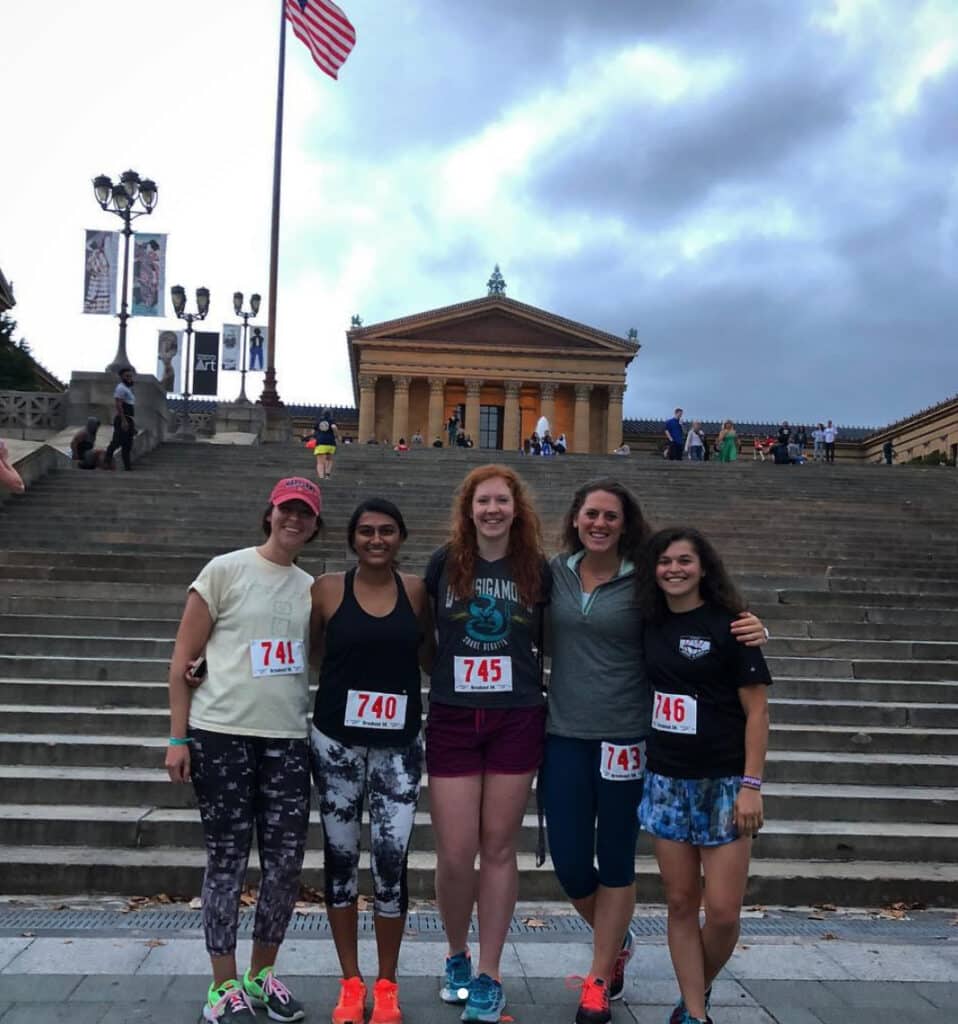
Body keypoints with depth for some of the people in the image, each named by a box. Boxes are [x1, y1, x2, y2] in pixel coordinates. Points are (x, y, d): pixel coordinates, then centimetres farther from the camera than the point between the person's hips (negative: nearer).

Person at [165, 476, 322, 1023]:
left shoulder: (312, 588, 10)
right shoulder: (225, 570, -3)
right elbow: (183, 661, -3)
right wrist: (178, 738, -5)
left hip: (288, 740, 4)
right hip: (221, 735, -4)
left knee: (287, 862, 6)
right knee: (227, 860, 5)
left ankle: (262, 973, 27)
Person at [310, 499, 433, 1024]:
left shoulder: (416, 590, 2)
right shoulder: (327, 590, -3)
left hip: (399, 744, 0)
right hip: (336, 740, 0)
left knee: (392, 860, -1)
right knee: (340, 857, 9)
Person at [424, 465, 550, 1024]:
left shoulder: (538, 570, 2)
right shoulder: (444, 563, 1)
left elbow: (551, 643, 11)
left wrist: (551, 699, 5)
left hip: (516, 721, 0)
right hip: (452, 721, 0)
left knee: (499, 848, 6)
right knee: (455, 855, 1)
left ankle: (489, 977, 20)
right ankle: (457, 957, 28)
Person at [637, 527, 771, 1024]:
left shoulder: (729, 625, -7)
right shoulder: (651, 625, 5)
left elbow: (757, 710, -8)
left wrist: (751, 785, -12)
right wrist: (644, 758, 5)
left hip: (723, 782, -4)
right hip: (666, 782, 4)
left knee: (723, 913, -1)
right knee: (681, 903, 7)